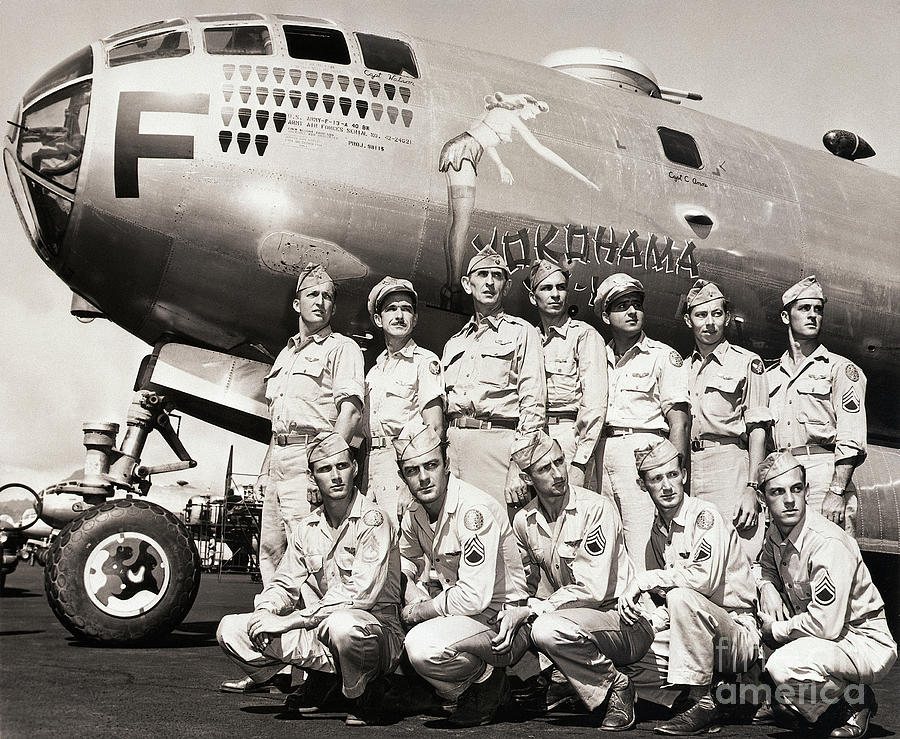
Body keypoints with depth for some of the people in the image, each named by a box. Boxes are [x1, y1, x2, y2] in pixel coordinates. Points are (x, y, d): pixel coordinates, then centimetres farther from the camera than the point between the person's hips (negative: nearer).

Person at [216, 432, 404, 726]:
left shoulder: (373, 520, -12)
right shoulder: (306, 528, 9)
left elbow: (360, 593, -23)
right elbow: (284, 583, 12)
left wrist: (294, 619, -24)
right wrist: (265, 611, -13)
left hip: (377, 627, -6)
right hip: (320, 629, 6)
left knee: (342, 625, -43)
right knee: (230, 630, -7)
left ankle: (366, 691, -10)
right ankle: (326, 670, -2)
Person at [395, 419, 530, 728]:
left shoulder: (475, 510, -23)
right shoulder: (415, 514, 3)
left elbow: (474, 597, -29)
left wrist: (422, 610, -15)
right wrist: (416, 599, -2)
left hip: (504, 622, -9)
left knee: (423, 646, -31)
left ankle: (486, 681, 0)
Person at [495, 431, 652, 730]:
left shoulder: (596, 509, -16)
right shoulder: (524, 521, 3)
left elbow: (592, 590, -22)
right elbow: (524, 585, 12)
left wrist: (529, 611, -24)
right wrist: (513, 613, -11)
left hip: (628, 625, -7)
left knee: (548, 629, -32)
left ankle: (616, 687, -9)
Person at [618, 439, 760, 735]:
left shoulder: (705, 516, -13)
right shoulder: (658, 530, 11)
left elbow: (704, 578, -28)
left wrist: (643, 580, -21)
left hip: (739, 633, -8)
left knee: (682, 598, -34)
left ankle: (702, 702, -23)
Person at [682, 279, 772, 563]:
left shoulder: (746, 363, 4)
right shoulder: (683, 367, 19)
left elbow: (757, 429, -2)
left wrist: (752, 488, -12)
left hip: (729, 464, -4)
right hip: (688, 468, 5)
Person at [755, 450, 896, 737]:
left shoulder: (829, 544, -27)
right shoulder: (776, 531, -1)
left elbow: (826, 625, -31)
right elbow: (767, 566, 23)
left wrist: (776, 629, -15)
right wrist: (767, 587, -1)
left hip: (865, 643, -9)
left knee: (784, 665, -33)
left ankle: (856, 701, -3)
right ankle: (791, 703, 16)